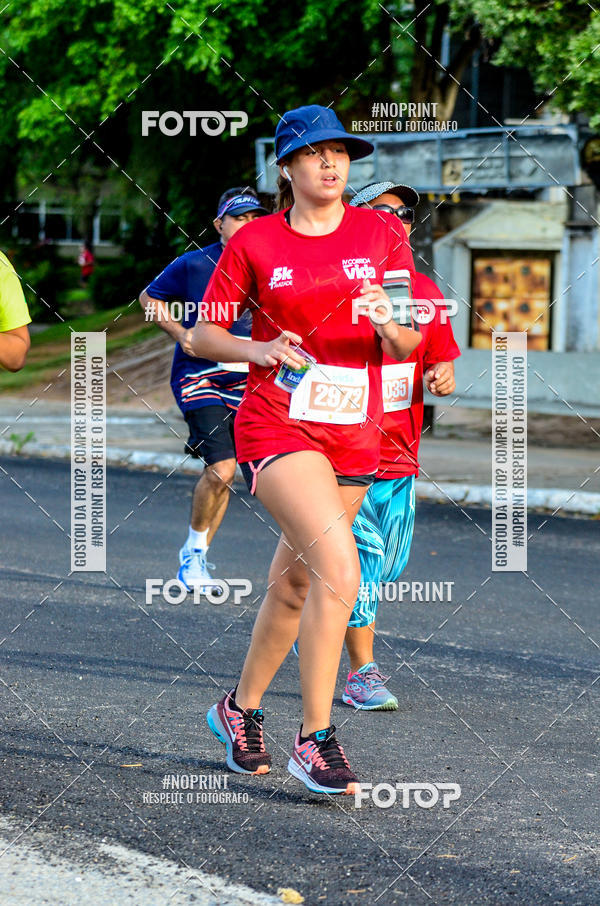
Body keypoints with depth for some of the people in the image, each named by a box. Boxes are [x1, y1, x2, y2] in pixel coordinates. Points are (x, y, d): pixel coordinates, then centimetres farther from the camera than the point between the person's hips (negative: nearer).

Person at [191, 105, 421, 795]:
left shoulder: (381, 234, 5)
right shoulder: (254, 243, -1)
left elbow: (406, 346, 6)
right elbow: (203, 334, 5)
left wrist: (387, 324, -17)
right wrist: (259, 350, -15)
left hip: (354, 433, 4)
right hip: (277, 423, -4)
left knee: (293, 586, 14)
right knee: (338, 565, -23)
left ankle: (241, 707, 37)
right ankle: (315, 738, -16)